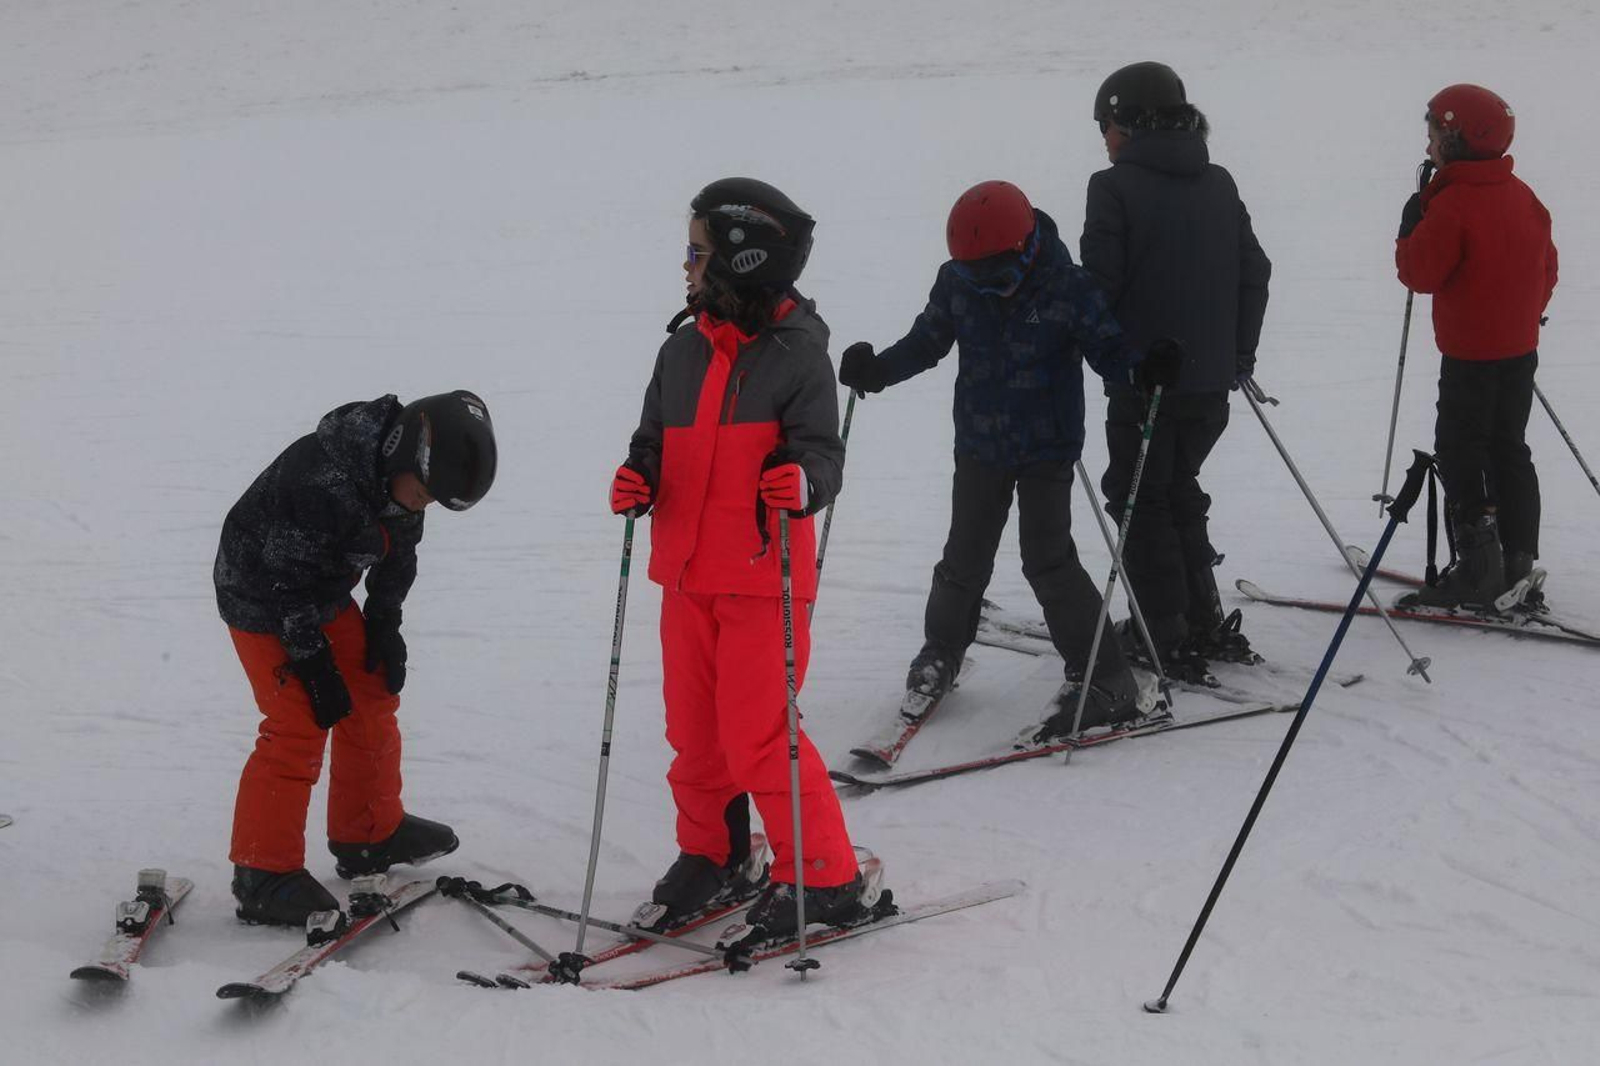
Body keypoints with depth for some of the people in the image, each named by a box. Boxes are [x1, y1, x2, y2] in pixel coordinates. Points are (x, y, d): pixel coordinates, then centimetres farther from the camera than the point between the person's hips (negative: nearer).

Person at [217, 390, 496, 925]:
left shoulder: (404, 472, -10)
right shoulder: (324, 483, -37)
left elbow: (399, 550, 8)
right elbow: (287, 580, -29)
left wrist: (384, 625, 4)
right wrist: (313, 665, -23)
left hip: (325, 595, 9)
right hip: (263, 597, -9)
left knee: (373, 695, 12)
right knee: (298, 725, -13)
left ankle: (369, 834, 28)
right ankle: (264, 876, -5)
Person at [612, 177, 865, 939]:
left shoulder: (797, 353, -10)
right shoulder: (683, 351, 8)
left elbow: (822, 449, -12)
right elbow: (658, 441, 15)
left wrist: (803, 483, -33)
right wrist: (638, 479, -6)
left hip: (763, 576, -6)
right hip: (687, 574, 6)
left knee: (757, 734, -8)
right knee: (693, 729, 14)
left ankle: (821, 876, 6)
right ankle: (709, 850, 35)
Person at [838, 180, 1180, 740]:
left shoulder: (1069, 289, -16)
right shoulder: (956, 283, -6)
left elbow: (1108, 348, -11)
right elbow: (927, 341, 5)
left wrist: (1144, 368, -32)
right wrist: (878, 369, -10)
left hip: (1048, 448, -4)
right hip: (980, 446, 4)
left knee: (1048, 560, -11)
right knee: (965, 558, 10)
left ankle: (1110, 684, -4)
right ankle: (941, 652, 37)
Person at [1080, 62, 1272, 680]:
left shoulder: (1116, 187, -12)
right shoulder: (1219, 186, 8)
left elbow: (1098, 285, -15)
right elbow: (1254, 272, 11)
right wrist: (1241, 352, 20)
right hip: (1210, 381, 7)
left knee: (1140, 502, 6)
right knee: (1178, 491, 21)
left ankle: (1167, 639, 6)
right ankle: (1204, 623, 23)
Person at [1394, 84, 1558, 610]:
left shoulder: (1452, 203, -18)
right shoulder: (1523, 196, 6)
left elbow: (1420, 273, -18)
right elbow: (1546, 267, 13)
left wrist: (1411, 227, -3)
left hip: (1470, 357, -8)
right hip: (1521, 350, 8)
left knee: (1460, 454, 1)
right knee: (1509, 452, 14)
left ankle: (1477, 566, 0)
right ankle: (1519, 566, 17)